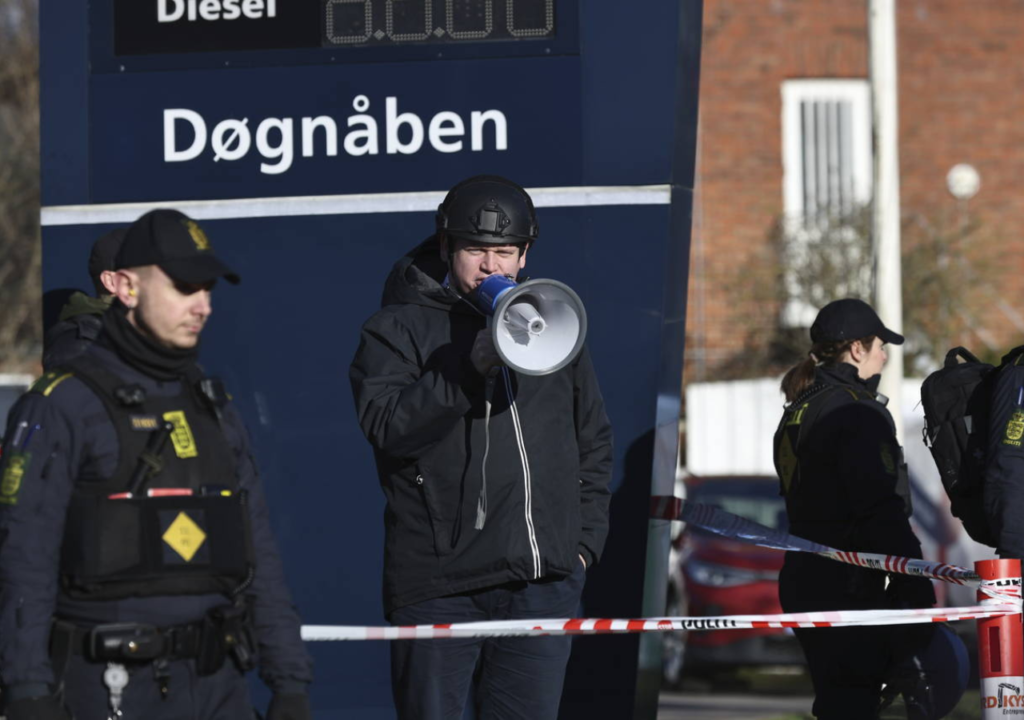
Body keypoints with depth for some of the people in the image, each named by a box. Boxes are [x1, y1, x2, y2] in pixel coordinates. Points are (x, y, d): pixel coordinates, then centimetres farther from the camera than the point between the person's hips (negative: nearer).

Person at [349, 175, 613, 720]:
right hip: (438, 584, -4)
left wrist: (585, 538, 14)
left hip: (544, 582, 4)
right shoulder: (398, 328, 3)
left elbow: (593, 439, 25)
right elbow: (386, 424, -15)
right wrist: (471, 368, -23)